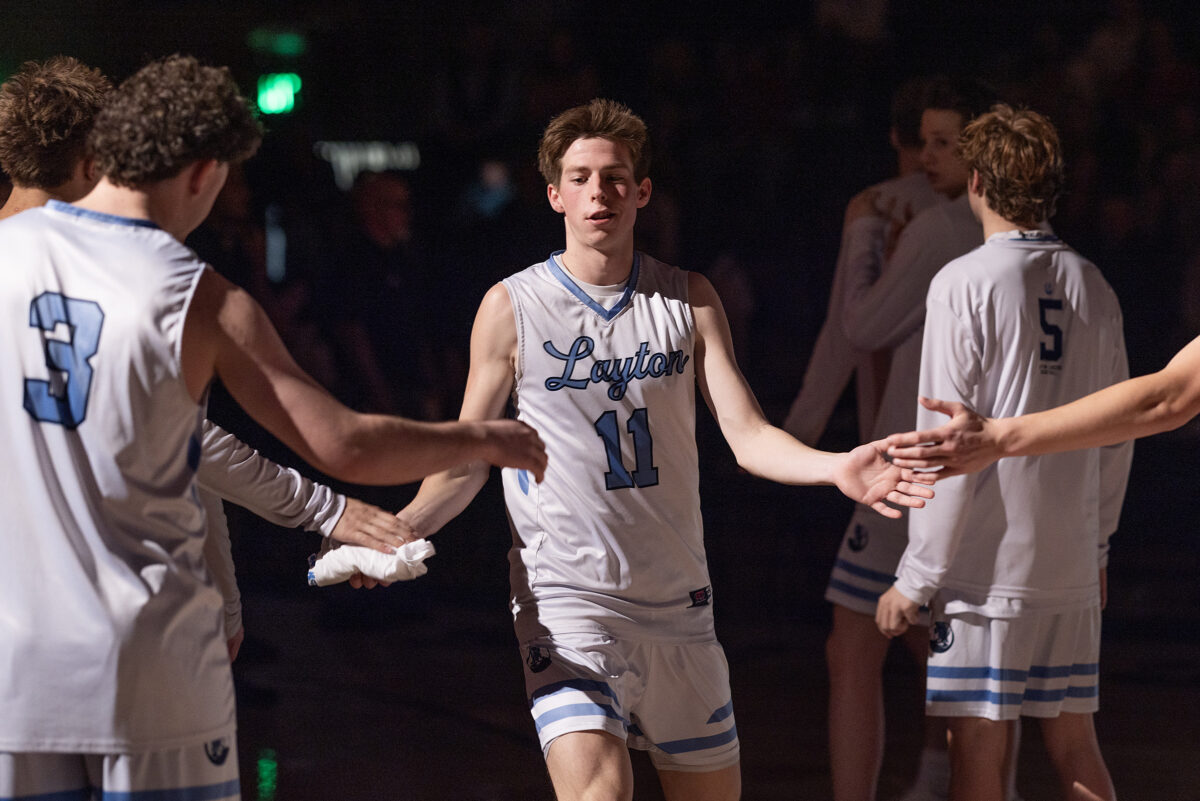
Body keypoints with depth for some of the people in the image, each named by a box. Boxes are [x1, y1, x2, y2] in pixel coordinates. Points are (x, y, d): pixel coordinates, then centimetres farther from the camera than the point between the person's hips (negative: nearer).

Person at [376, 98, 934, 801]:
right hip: (566, 596, -4)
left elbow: (747, 435, 0)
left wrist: (838, 469, -20)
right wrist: (401, 528, -15)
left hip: (677, 598, 4)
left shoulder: (689, 300, 6)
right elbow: (468, 459, 3)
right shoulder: (513, 307, -2)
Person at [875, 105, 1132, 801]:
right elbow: (1117, 437, 13)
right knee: (1074, 745, 12)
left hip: (987, 563, -6)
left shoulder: (965, 283, -10)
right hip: (1072, 565, 6)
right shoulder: (1092, 286, 7)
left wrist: (916, 579, -9)